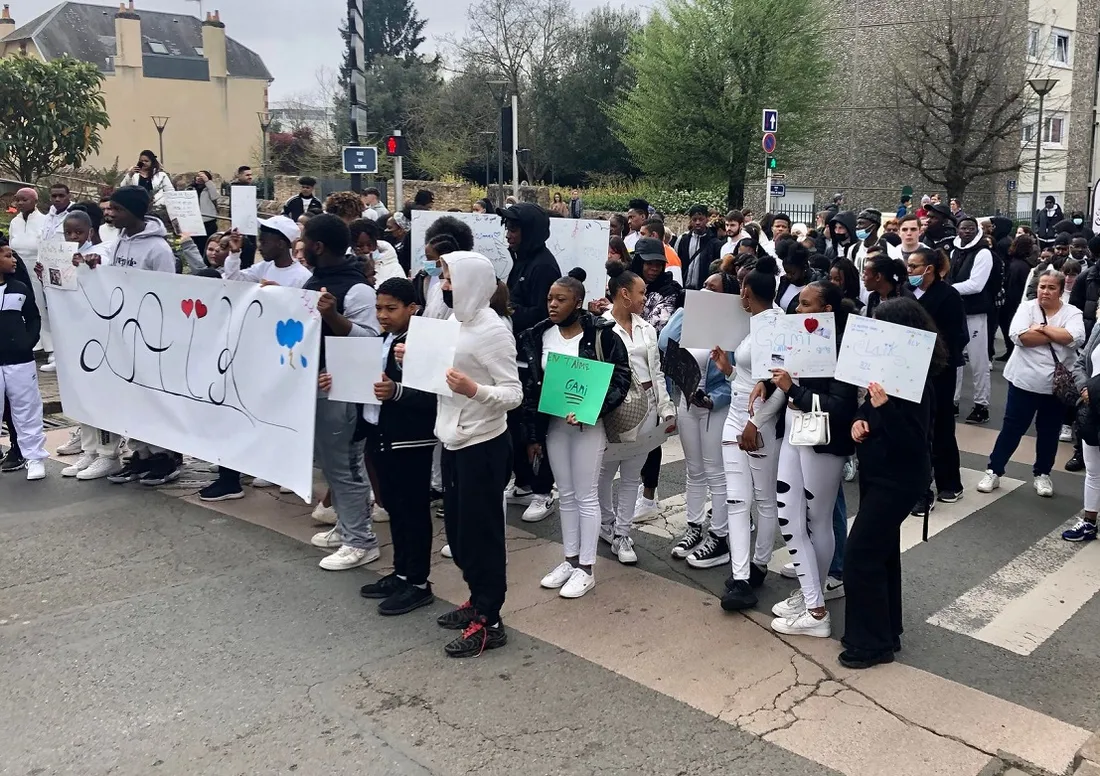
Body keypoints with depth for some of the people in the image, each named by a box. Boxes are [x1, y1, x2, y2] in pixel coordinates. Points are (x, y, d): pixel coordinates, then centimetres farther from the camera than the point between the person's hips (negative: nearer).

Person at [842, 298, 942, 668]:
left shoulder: (916, 379, -22)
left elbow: (912, 440, -26)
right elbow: (868, 407, 15)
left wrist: (883, 406, -37)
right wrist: (860, 420, -7)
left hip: (899, 479, -9)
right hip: (877, 472, 9)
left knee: (860, 554, -6)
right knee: (881, 551, 17)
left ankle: (871, 643, 6)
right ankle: (886, 631, 31)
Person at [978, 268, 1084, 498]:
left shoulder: (1072, 313, 0)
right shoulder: (1026, 307, -1)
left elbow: (1075, 338, -20)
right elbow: (1020, 336, -19)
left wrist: (1042, 328, -16)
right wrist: (1057, 335, -15)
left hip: (1057, 383, 1)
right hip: (1025, 380, -1)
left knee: (1049, 431, 12)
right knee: (1012, 427, 5)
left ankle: (1042, 474, 26)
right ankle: (994, 471, 13)